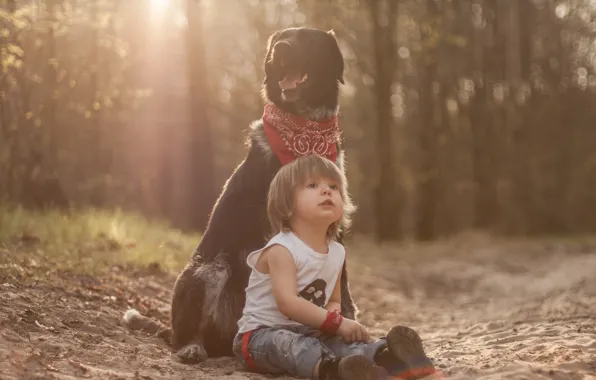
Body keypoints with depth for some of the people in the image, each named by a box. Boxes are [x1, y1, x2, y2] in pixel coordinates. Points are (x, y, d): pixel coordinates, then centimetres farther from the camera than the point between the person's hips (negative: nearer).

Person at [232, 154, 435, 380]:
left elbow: (334, 301, 17)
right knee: (287, 343, -38)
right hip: (262, 333, -7)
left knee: (341, 341, -20)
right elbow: (288, 303, -28)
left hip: (307, 332, 7)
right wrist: (337, 322, -29)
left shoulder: (336, 252, 7)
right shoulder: (281, 249, -18)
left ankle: (382, 355, -50)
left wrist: (334, 320, -9)